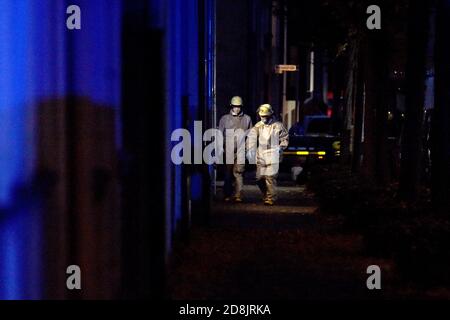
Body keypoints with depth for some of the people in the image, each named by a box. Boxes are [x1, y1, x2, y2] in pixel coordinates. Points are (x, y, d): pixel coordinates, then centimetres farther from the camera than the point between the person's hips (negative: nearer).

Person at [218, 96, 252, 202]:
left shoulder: (247, 119, 12)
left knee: (238, 172, -9)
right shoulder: (225, 119, 12)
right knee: (228, 173, 3)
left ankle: (238, 195, -10)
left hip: (241, 151, -1)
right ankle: (228, 195, 11)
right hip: (228, 151, 1)